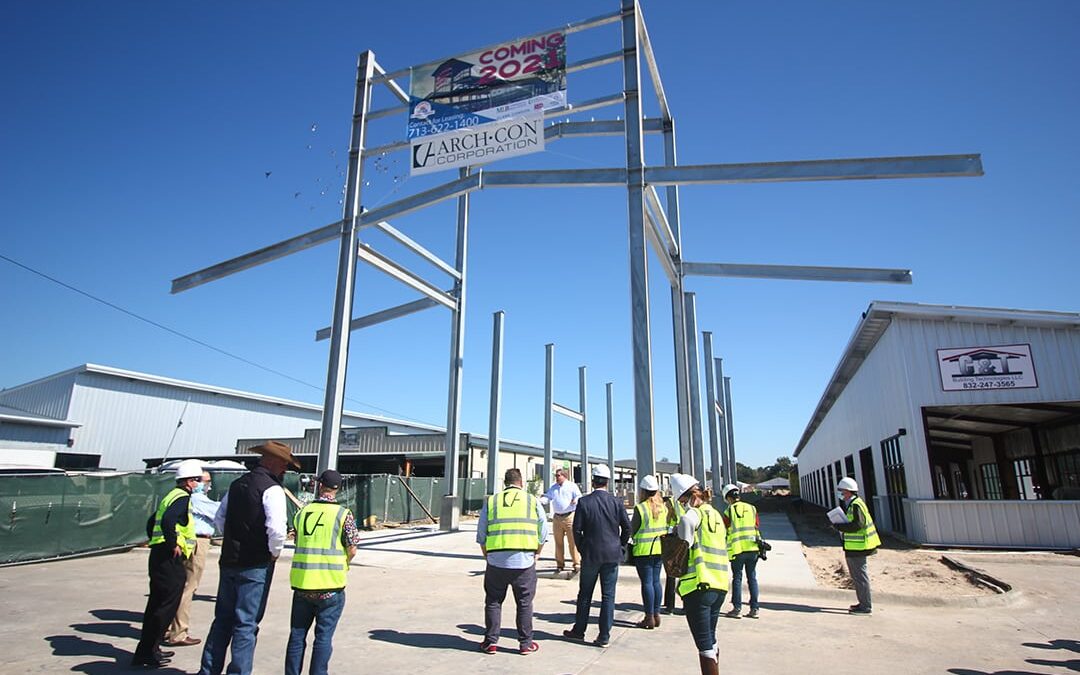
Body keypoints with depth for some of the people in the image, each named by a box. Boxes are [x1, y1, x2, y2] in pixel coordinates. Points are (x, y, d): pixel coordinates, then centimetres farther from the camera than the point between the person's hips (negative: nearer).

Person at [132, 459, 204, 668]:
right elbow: (168, 521, -30)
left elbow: (152, 524, 25)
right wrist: (173, 545, -20)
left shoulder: (171, 496, 18)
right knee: (167, 605, -4)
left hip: (158, 555, 10)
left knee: (157, 604, 17)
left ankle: (149, 648, 26)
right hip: (170, 559, -10)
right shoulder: (183, 497, -13)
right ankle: (146, 653, 1)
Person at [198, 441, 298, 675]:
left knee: (223, 619, 19)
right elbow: (276, 529, -26)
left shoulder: (237, 484, 9)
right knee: (246, 624, 3)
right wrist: (275, 552, -9)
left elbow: (219, 520, 17)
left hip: (229, 561, 7)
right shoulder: (272, 489, -16)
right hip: (256, 565, -7)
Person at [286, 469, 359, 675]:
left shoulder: (302, 512, 4)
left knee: (297, 634, 16)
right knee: (323, 637, 7)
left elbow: (298, 544, 10)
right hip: (330, 584, -3)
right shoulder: (343, 514, -8)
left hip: (302, 583, 3)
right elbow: (352, 549, -7)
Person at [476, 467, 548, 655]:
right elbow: (543, 533, 6)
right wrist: (536, 554, 18)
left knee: (493, 602, 15)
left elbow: (481, 534, 9)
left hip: (496, 561, 1)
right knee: (524, 603, 12)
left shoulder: (490, 501, 6)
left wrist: (486, 555, 20)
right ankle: (525, 643, 18)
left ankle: (491, 642, 19)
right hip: (524, 561, 0)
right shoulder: (533, 501, 4)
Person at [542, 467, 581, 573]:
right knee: (558, 542, 9)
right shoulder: (553, 488, 15)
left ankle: (576, 564, 2)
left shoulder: (572, 486, 2)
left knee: (572, 542, -5)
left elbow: (579, 497, -4)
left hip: (569, 517, -5)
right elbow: (547, 497, 14)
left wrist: (576, 500, -27)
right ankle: (560, 564, 19)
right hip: (557, 517, 5)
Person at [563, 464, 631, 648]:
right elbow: (627, 527, -1)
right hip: (612, 555, 1)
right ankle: (604, 636, 10)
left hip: (591, 555, -1)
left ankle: (579, 630, 25)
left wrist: (581, 549, 7)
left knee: (585, 594, 13)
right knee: (608, 596, 7)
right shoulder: (616, 502, -3)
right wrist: (620, 546, 11)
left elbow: (577, 529, -6)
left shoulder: (584, 502, -8)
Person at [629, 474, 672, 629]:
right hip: (659, 548, 6)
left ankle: (649, 617, 5)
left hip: (644, 550, -6)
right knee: (656, 581, 13)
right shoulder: (664, 507, 3)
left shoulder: (640, 508, -15)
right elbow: (668, 525, 12)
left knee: (647, 582, 1)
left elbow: (632, 529, -10)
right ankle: (656, 614, 20)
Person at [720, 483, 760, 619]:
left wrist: (725, 551, 14)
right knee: (752, 578, 11)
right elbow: (758, 528, 11)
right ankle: (754, 608, 12)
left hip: (737, 549, -3)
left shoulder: (728, 511, -2)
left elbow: (725, 532, 2)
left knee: (737, 578, 5)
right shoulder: (752, 508, 7)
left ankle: (737, 608, 5)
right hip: (753, 548, 3)